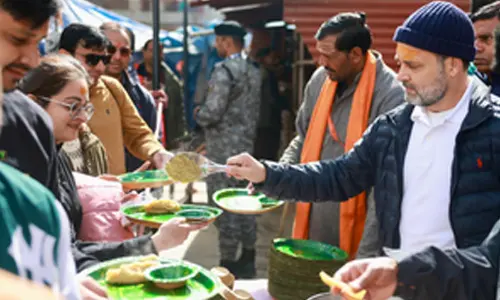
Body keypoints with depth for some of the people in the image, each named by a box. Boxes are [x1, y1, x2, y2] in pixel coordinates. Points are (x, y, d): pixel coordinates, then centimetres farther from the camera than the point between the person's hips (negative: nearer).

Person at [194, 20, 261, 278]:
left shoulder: (224, 70, -16)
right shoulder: (253, 71, 11)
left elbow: (212, 112, -21)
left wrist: (197, 114, -2)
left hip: (223, 148, -8)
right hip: (246, 143, 9)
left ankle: (228, 263, 5)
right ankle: (247, 259, 22)